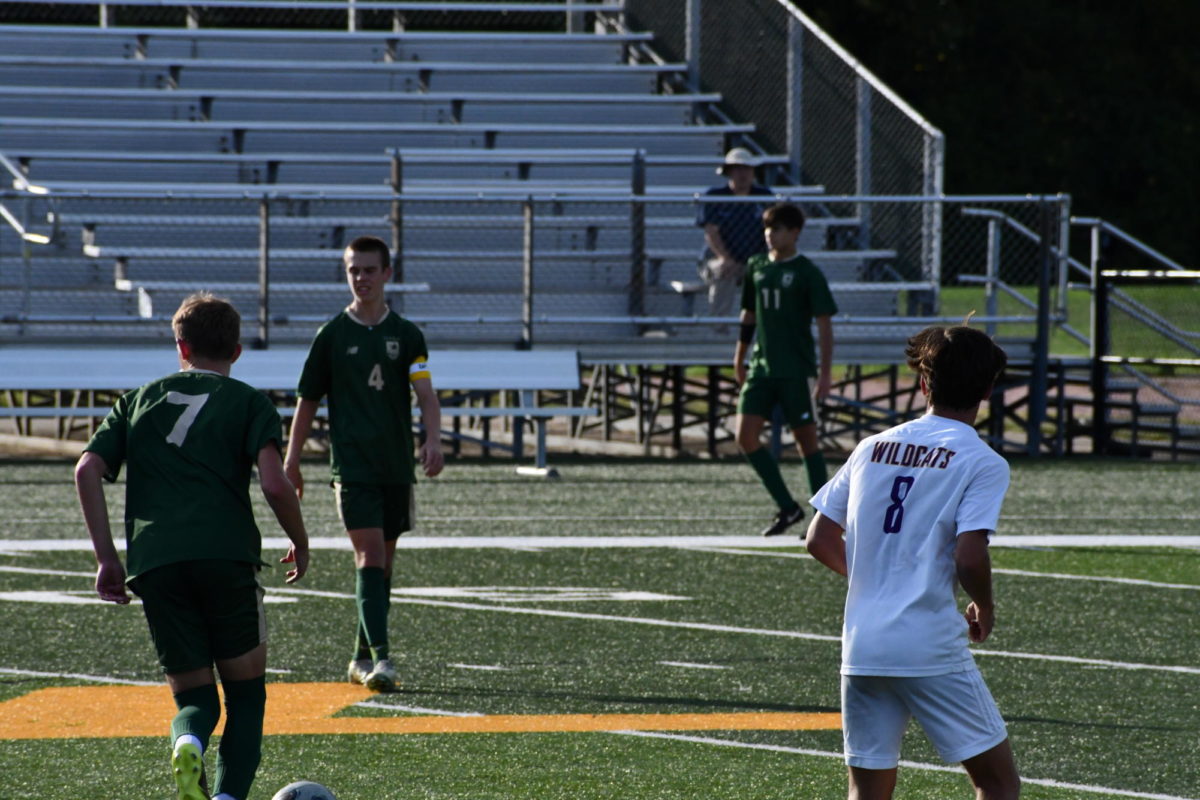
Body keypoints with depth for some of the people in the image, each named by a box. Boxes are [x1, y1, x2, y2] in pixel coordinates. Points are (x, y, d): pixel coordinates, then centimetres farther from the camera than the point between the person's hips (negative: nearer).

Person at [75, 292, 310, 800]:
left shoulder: (139, 400, 21)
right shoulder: (247, 402, 11)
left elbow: (88, 471, 9)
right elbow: (275, 484, -4)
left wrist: (106, 559, 11)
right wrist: (300, 544, 13)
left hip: (153, 563, 2)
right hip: (227, 556, -2)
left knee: (194, 696, 10)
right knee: (246, 691, 10)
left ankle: (188, 742, -26)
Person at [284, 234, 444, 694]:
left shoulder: (407, 336, 6)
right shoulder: (332, 335, 3)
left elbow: (425, 394, -6)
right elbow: (308, 401, 8)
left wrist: (433, 440, -24)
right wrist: (291, 463, 8)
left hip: (397, 466, 3)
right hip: (352, 463, -3)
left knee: (383, 562, 9)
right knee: (369, 554, -15)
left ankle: (362, 658, 19)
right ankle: (379, 657, -23)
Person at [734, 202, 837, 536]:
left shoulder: (808, 273, -7)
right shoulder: (756, 267, 8)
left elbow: (824, 324, -8)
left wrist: (825, 373, -13)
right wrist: (740, 358, 19)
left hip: (797, 370, -5)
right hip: (761, 367, 5)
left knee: (806, 439, 0)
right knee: (746, 436, -6)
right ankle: (787, 507, 5)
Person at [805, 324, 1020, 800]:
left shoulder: (871, 448, 11)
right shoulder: (982, 463, -5)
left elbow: (820, 541, 13)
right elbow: (969, 559, -16)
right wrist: (984, 611, 4)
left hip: (861, 648, 5)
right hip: (932, 649, -5)